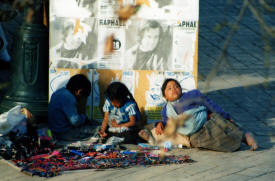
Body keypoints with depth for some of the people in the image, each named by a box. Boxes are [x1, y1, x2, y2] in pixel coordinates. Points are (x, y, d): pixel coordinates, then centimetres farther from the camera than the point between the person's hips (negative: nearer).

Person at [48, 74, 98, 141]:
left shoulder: (60, 91, 7)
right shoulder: (68, 97, -24)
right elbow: (75, 121, -24)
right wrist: (83, 117, -5)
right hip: (64, 134, -10)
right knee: (96, 129, -10)